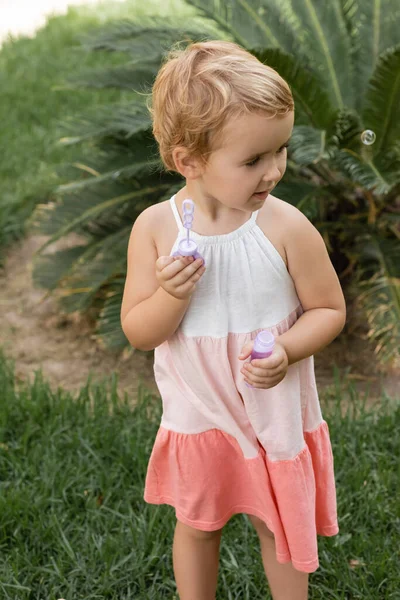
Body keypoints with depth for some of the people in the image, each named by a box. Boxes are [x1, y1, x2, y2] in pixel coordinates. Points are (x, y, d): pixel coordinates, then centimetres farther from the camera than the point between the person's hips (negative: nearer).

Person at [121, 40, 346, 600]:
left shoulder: (287, 228, -20)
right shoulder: (155, 228, -16)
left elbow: (329, 309, -8)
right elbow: (138, 332, -12)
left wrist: (286, 351, -26)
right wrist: (172, 295, -32)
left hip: (276, 414, -1)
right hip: (196, 414, 1)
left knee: (280, 523, 19)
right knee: (196, 525, 22)